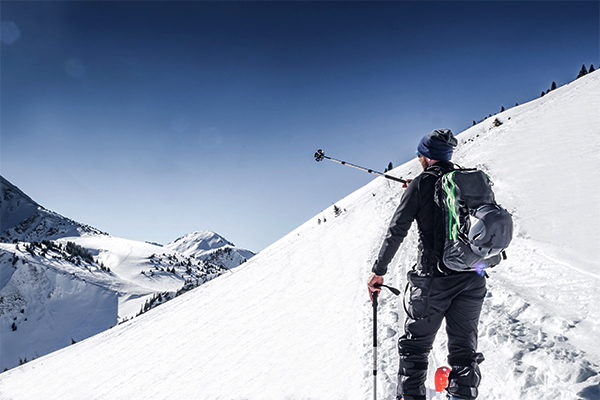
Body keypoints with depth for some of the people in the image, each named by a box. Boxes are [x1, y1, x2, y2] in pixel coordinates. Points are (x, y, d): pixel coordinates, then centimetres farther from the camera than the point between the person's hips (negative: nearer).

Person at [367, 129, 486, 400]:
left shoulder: (422, 184, -6)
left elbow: (396, 231, -9)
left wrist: (378, 271, -2)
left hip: (435, 278, -5)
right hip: (472, 278, 5)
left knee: (415, 346, 11)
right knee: (464, 348, 15)